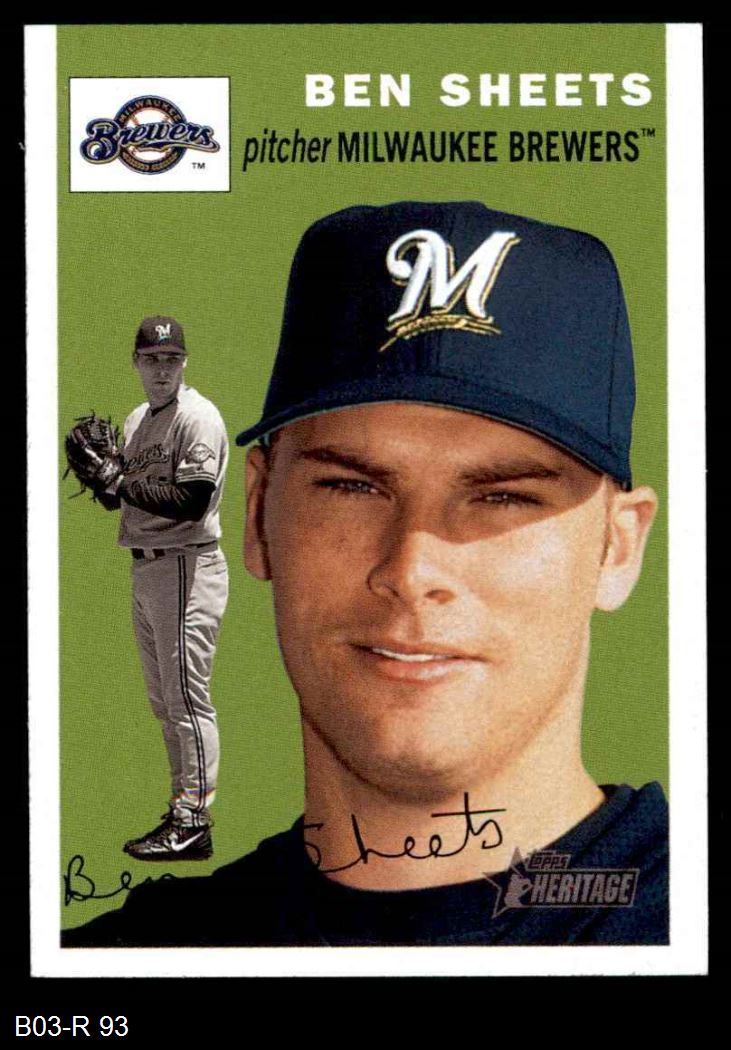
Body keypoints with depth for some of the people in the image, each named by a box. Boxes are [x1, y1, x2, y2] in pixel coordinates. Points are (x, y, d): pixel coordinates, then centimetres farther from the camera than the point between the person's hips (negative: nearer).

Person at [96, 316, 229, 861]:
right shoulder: (136, 421, 16)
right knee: (165, 702, 14)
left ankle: (193, 823, -3)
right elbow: (121, 497, 18)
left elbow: (190, 502, -22)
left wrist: (121, 485, -17)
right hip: (145, 571, 9)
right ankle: (182, 812, 23)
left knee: (187, 698, -7)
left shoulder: (198, 417, -12)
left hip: (186, 570, -9)